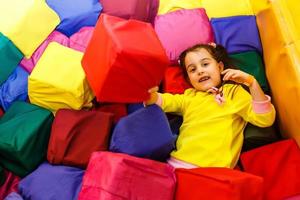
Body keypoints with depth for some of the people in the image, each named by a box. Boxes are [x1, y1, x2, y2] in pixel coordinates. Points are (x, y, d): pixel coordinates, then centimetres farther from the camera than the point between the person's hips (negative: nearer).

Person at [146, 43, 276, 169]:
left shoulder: (234, 92, 10)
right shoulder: (189, 96, 20)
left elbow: (265, 120, 1)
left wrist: (252, 83, -10)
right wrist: (152, 97, -15)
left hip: (213, 168, -4)